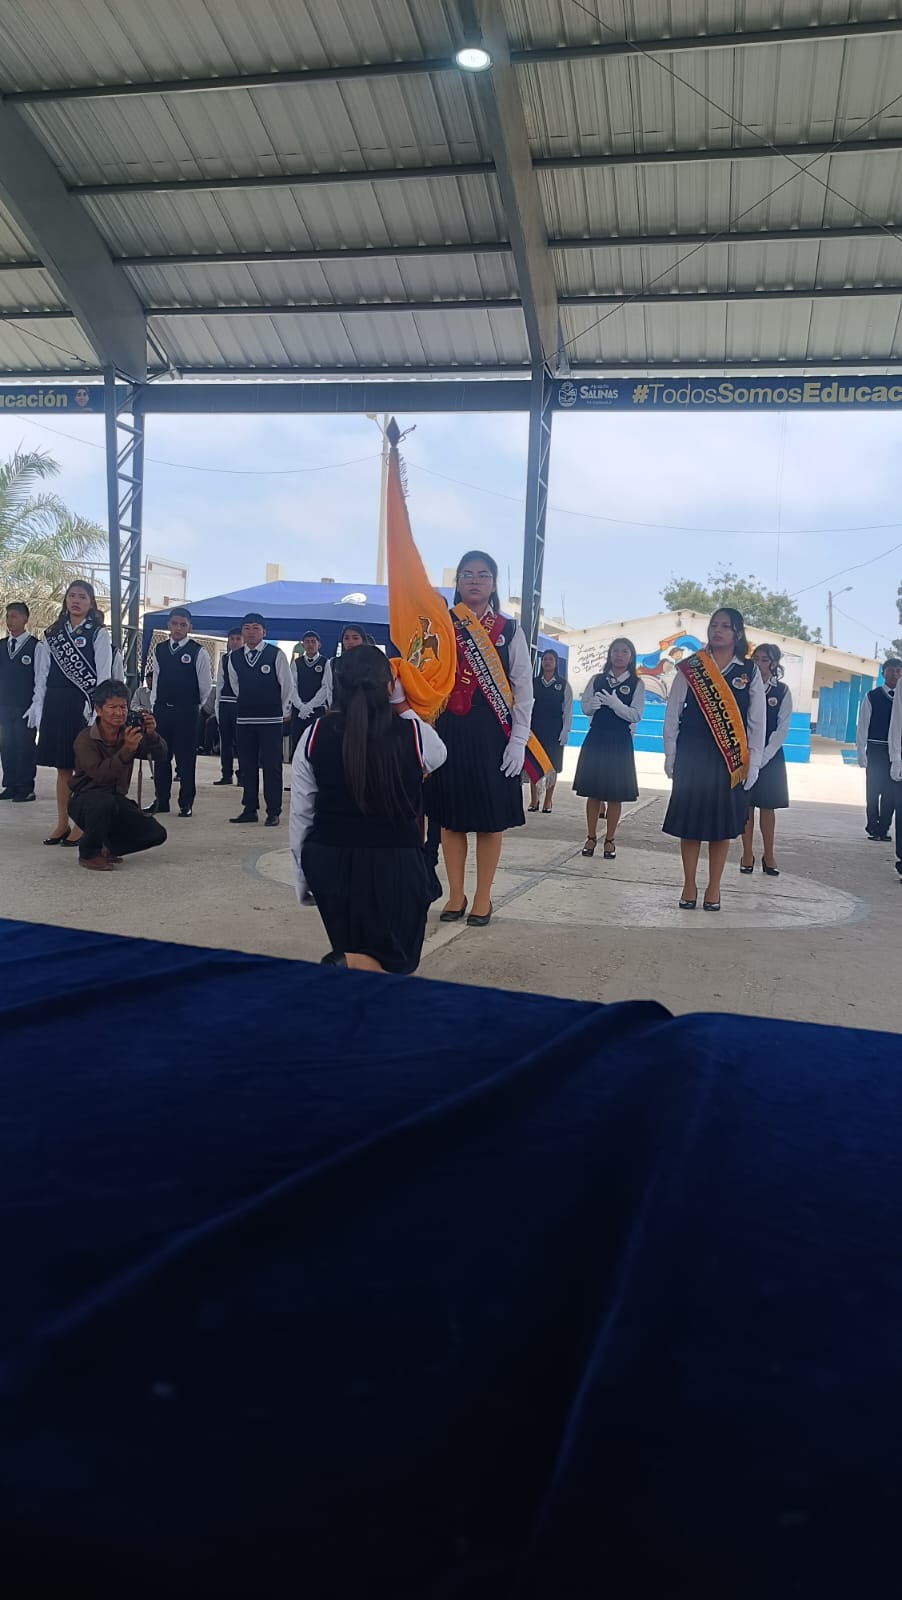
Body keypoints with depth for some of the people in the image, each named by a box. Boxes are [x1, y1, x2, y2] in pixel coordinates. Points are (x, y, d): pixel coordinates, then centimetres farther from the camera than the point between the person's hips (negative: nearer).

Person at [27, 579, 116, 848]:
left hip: (83, 704, -4)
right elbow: (43, 672, 13)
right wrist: (38, 706, 6)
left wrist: (97, 709, -13)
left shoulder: (98, 634, 0)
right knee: (62, 767, 8)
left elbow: (104, 675, -5)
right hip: (55, 704, 4)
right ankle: (62, 824, 15)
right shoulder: (53, 634, 13)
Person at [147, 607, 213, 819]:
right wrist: (154, 704, 11)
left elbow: (205, 685, 1)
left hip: (187, 712, -4)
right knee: (161, 757, 8)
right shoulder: (159, 649, 9)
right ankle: (161, 800, 17)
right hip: (161, 709, 4)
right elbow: (156, 680, 16)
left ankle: (186, 804, 5)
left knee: (186, 758, -1)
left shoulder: (198, 652, -5)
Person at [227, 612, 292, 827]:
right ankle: (249, 809, 16)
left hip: (271, 719, -4)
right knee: (247, 765, 8)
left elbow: (287, 685, 2)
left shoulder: (276, 655, -6)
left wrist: (284, 711, 7)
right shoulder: (234, 657, 6)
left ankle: (273, 812, 2)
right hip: (244, 718, 4)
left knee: (271, 766, -3)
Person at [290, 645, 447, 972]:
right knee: (397, 963, 11)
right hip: (394, 862, -3)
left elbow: (301, 812, 1)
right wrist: (405, 709, 23)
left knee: (350, 946, 26)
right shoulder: (414, 733, -9)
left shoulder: (316, 734, -5)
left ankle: (345, 964, -3)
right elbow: (437, 756, 16)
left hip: (328, 860, 3)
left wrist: (302, 873, 12)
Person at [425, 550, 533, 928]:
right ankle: (455, 895, 19)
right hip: (450, 731, 1)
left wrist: (518, 741, -7)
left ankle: (482, 897, 16)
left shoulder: (509, 630, 3)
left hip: (492, 734, -1)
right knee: (451, 815, 7)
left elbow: (523, 688, 1)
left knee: (491, 819, 4)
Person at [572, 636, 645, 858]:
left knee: (615, 794, 1)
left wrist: (616, 704, -22)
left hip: (620, 742, -2)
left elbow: (636, 715, -6)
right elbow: (584, 706, 8)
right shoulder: (597, 680, 8)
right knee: (593, 791, 4)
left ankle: (609, 840, 12)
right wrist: (593, 704, -15)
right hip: (595, 739, 2)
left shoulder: (637, 684, 1)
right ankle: (591, 837, 15)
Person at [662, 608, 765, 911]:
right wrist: (670, 756, -1)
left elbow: (757, 721, 3)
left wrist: (753, 764, -2)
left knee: (723, 824, 6)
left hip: (731, 760, 1)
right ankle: (689, 886, 16)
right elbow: (672, 714, 3)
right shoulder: (690, 668, 0)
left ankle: (714, 888, 17)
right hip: (692, 756, 0)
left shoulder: (749, 672, 2)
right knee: (690, 822, 3)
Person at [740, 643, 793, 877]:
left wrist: (763, 757, -10)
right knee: (746, 805, 2)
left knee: (767, 805, 3)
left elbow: (782, 728, -2)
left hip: (770, 756, 0)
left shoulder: (782, 691, 1)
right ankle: (747, 855, 10)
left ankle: (768, 856, 11)